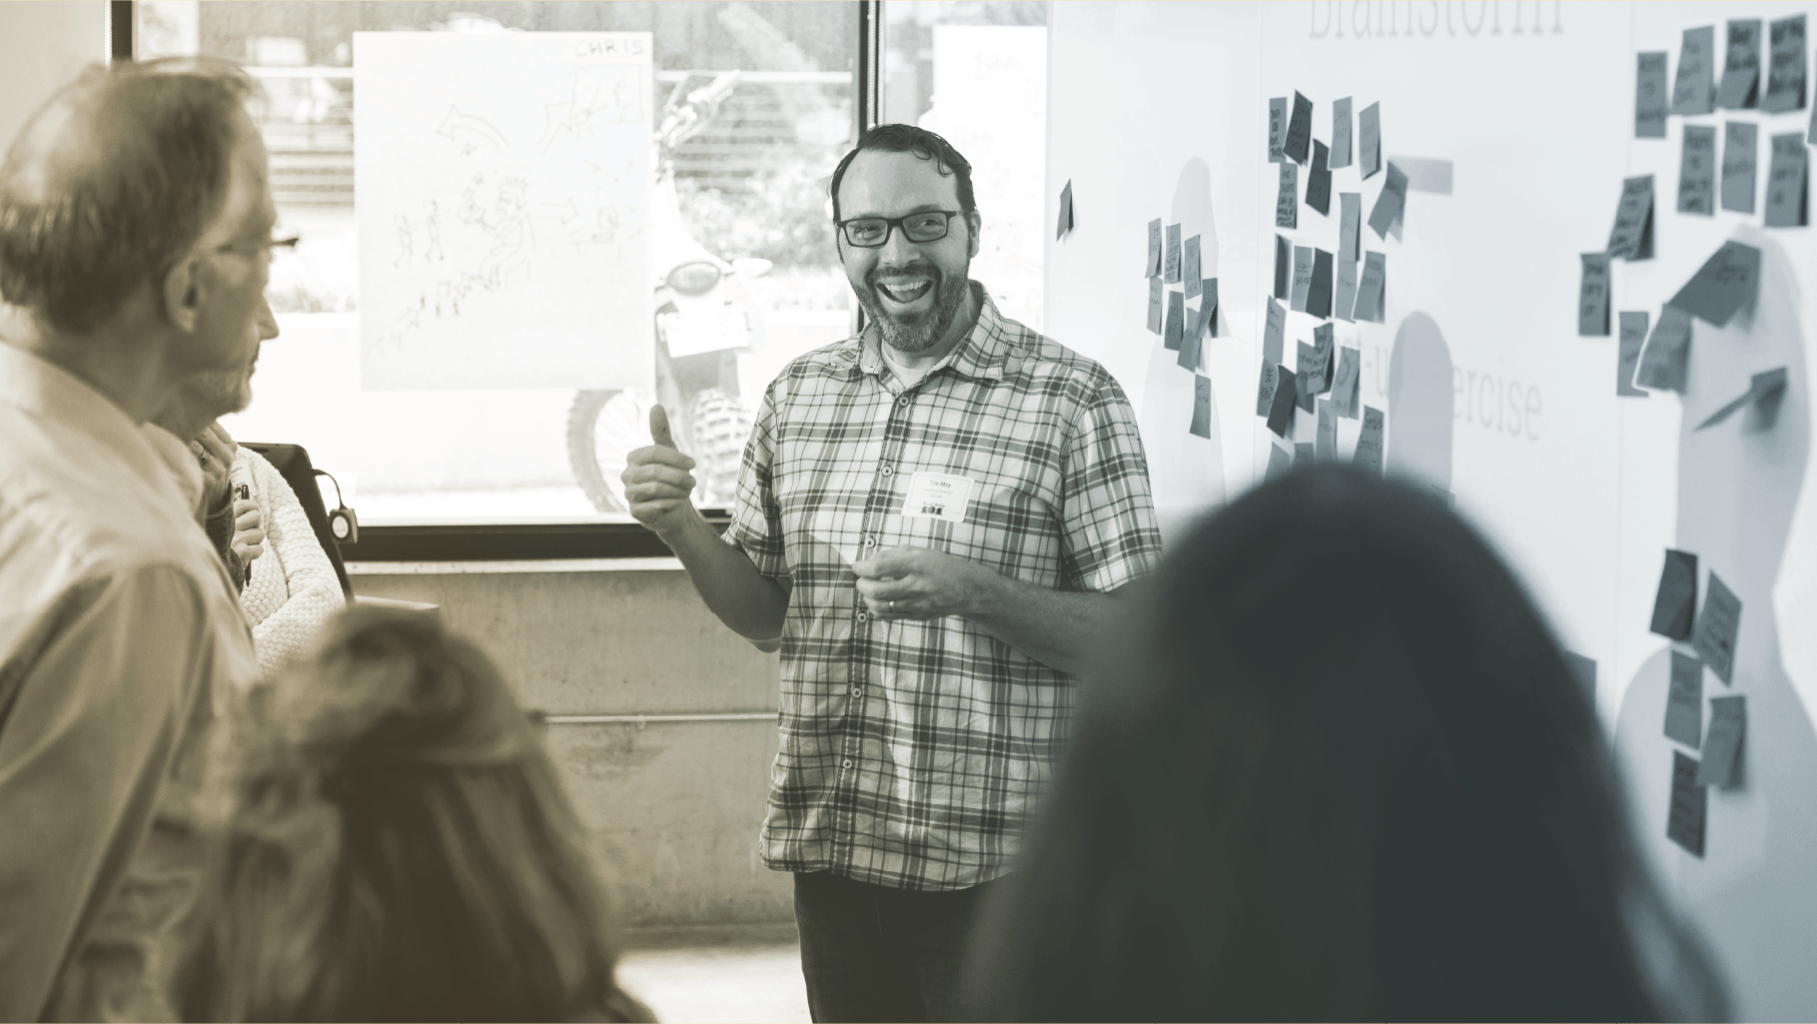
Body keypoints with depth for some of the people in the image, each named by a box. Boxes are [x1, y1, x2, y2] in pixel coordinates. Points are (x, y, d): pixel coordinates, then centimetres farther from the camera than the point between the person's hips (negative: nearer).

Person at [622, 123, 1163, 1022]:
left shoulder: (1071, 400, -7)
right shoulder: (797, 395, 9)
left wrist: (970, 590, -23)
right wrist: (681, 528, -3)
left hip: (996, 868, -4)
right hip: (831, 845, 4)